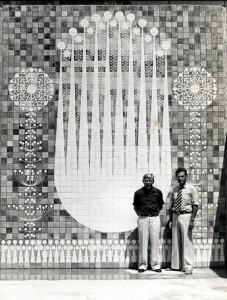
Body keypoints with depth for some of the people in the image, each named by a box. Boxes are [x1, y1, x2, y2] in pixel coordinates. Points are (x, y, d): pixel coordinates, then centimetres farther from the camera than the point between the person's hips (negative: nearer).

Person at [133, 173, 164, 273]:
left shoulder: (158, 192, 3)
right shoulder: (138, 193, 1)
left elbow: (160, 205, 15)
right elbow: (135, 206, 12)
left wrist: (156, 212, 5)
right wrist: (140, 214, 2)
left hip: (155, 218, 1)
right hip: (142, 219, -1)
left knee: (154, 242, 3)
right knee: (143, 242, 1)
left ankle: (155, 264, 11)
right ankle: (142, 264, 9)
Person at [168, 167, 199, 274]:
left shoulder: (191, 189, -4)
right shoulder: (174, 190, 10)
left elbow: (195, 205, -8)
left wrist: (192, 220, -15)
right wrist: (171, 217, 9)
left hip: (186, 216, -5)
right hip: (175, 216, 5)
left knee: (187, 241, -4)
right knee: (175, 241, 10)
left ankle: (188, 267, 4)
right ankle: (175, 265, 21)